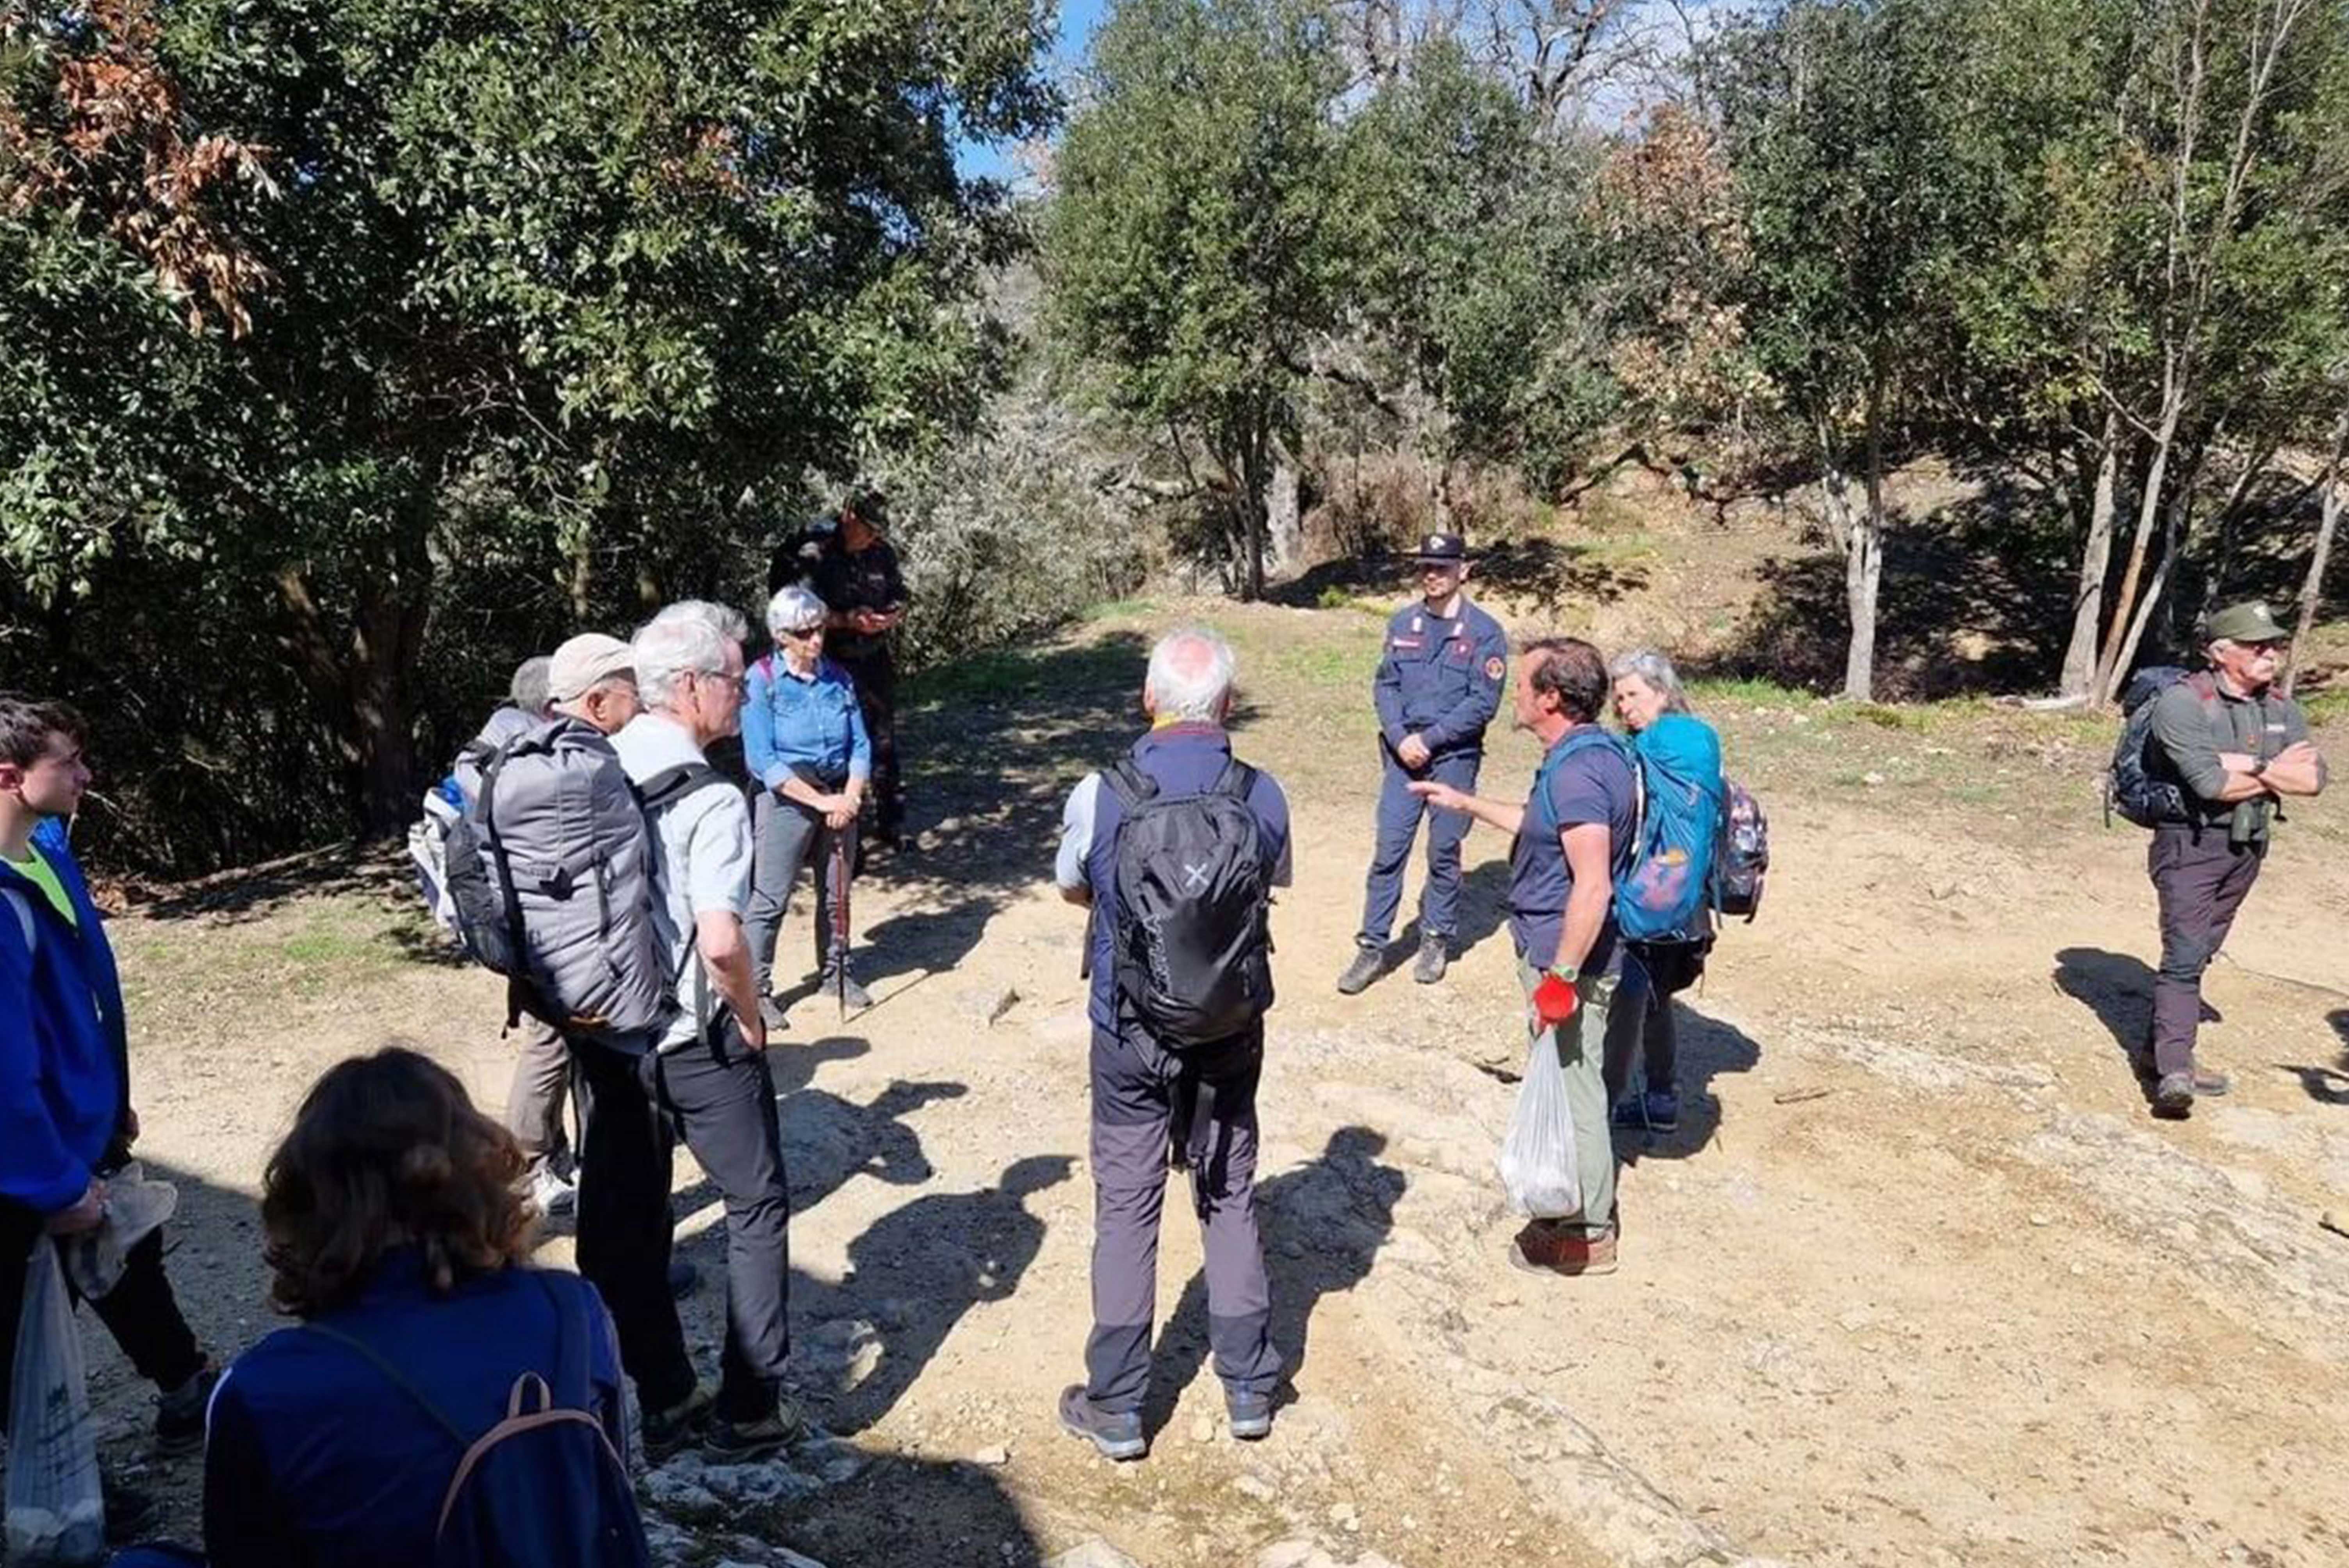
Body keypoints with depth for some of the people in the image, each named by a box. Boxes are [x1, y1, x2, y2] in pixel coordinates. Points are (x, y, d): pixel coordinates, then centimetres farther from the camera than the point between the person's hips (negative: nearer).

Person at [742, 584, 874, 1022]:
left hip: (839, 798, 5)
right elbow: (762, 761, -16)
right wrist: (820, 801, -21)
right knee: (769, 900, 0)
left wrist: (850, 796, -15)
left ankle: (834, 974, 34)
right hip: (786, 800, -4)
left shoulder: (838, 679, 1)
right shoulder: (761, 681, -12)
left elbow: (860, 745, 2)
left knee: (836, 894, 15)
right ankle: (756, 990, 13)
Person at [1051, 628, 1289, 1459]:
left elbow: (1072, 889, 3)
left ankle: (1116, 1406, 22)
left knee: (1126, 1208, 11)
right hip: (1230, 1032, 2)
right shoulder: (1264, 796, -11)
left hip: (1129, 1036, -2)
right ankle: (1248, 1387, 29)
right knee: (1231, 1200, 17)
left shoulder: (1099, 797, -15)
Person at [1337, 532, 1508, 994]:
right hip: (1402, 753, 3)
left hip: (1454, 758, -2)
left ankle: (1437, 940, 23)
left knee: (1444, 853, 8)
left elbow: (1483, 703, -11)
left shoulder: (1485, 632, -6)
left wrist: (1428, 739, -14)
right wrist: (1400, 737, -10)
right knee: (1388, 851, 1)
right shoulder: (1402, 623, 6)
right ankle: (1372, 946, 6)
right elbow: (1385, 684, 6)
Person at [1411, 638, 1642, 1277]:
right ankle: (1580, 1209, 38)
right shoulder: (1594, 754, 7)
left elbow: (1593, 888, -29)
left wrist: (1560, 977, -26)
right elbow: (1545, 829, 24)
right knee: (1572, 1089, 22)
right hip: (1563, 955, 10)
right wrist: (1467, 803, 25)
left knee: (1572, 1093, 3)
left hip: (1567, 961, -10)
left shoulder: (1576, 770, -25)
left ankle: (1587, 1236, 18)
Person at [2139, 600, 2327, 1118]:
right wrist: (2278, 773, -8)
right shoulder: (2184, 703, -14)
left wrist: (2247, 765, -15)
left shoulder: (2283, 710, 7)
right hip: (2191, 843, -7)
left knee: (2200, 954, 12)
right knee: (2185, 953, -14)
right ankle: (2173, 1071, -18)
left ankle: (2162, 1051, 21)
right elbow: (2211, 783, -22)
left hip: (2247, 848, 7)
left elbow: (2314, 778, -4)